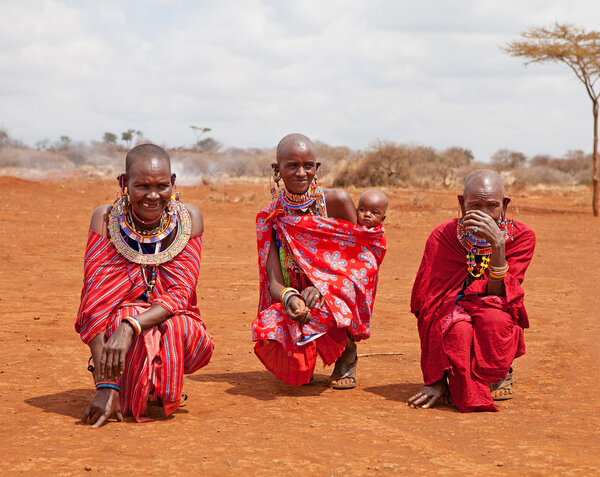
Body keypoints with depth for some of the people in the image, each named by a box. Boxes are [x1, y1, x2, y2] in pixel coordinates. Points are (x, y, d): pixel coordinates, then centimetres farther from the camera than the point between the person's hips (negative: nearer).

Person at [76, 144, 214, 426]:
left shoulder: (188, 219, -9)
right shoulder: (105, 219, -12)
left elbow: (182, 294, -17)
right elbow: (94, 303, -19)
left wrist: (130, 327, -37)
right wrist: (105, 385, -29)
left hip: (170, 323, 2)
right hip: (116, 327, -1)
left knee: (184, 328, -33)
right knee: (124, 316, -35)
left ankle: (162, 389, 2)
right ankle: (123, 389, -3)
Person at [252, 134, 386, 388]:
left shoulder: (337, 201, -9)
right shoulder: (270, 219, -3)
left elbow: (359, 259, -8)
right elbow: (274, 282, -9)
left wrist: (322, 287, -26)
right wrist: (288, 298, -34)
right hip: (298, 295, 2)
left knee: (323, 308, -37)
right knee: (268, 333, -28)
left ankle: (348, 353, 0)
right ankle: (303, 362, 10)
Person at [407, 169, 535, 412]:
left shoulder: (520, 237, -9)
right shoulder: (443, 236, -11)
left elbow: (498, 296, -18)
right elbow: (426, 301, -16)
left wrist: (498, 245, -34)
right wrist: (434, 379, -22)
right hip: (453, 318, -1)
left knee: (494, 318, -35)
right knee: (458, 333, -37)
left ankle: (501, 374, -1)